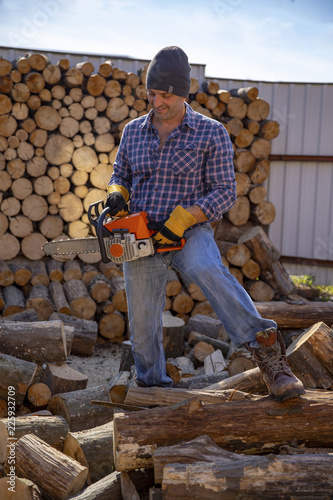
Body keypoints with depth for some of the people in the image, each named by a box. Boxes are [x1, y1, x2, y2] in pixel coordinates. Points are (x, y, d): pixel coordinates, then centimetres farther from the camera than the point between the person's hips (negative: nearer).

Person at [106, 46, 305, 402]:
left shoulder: (211, 133, -5)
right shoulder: (133, 131, 7)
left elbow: (225, 192, -7)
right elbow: (120, 172, 22)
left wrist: (183, 219, -20)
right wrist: (117, 194, -2)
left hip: (190, 233, -4)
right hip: (141, 239, 4)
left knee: (207, 268, -39)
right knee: (142, 327, 9)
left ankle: (266, 350, -37)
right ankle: (153, 388, 32)